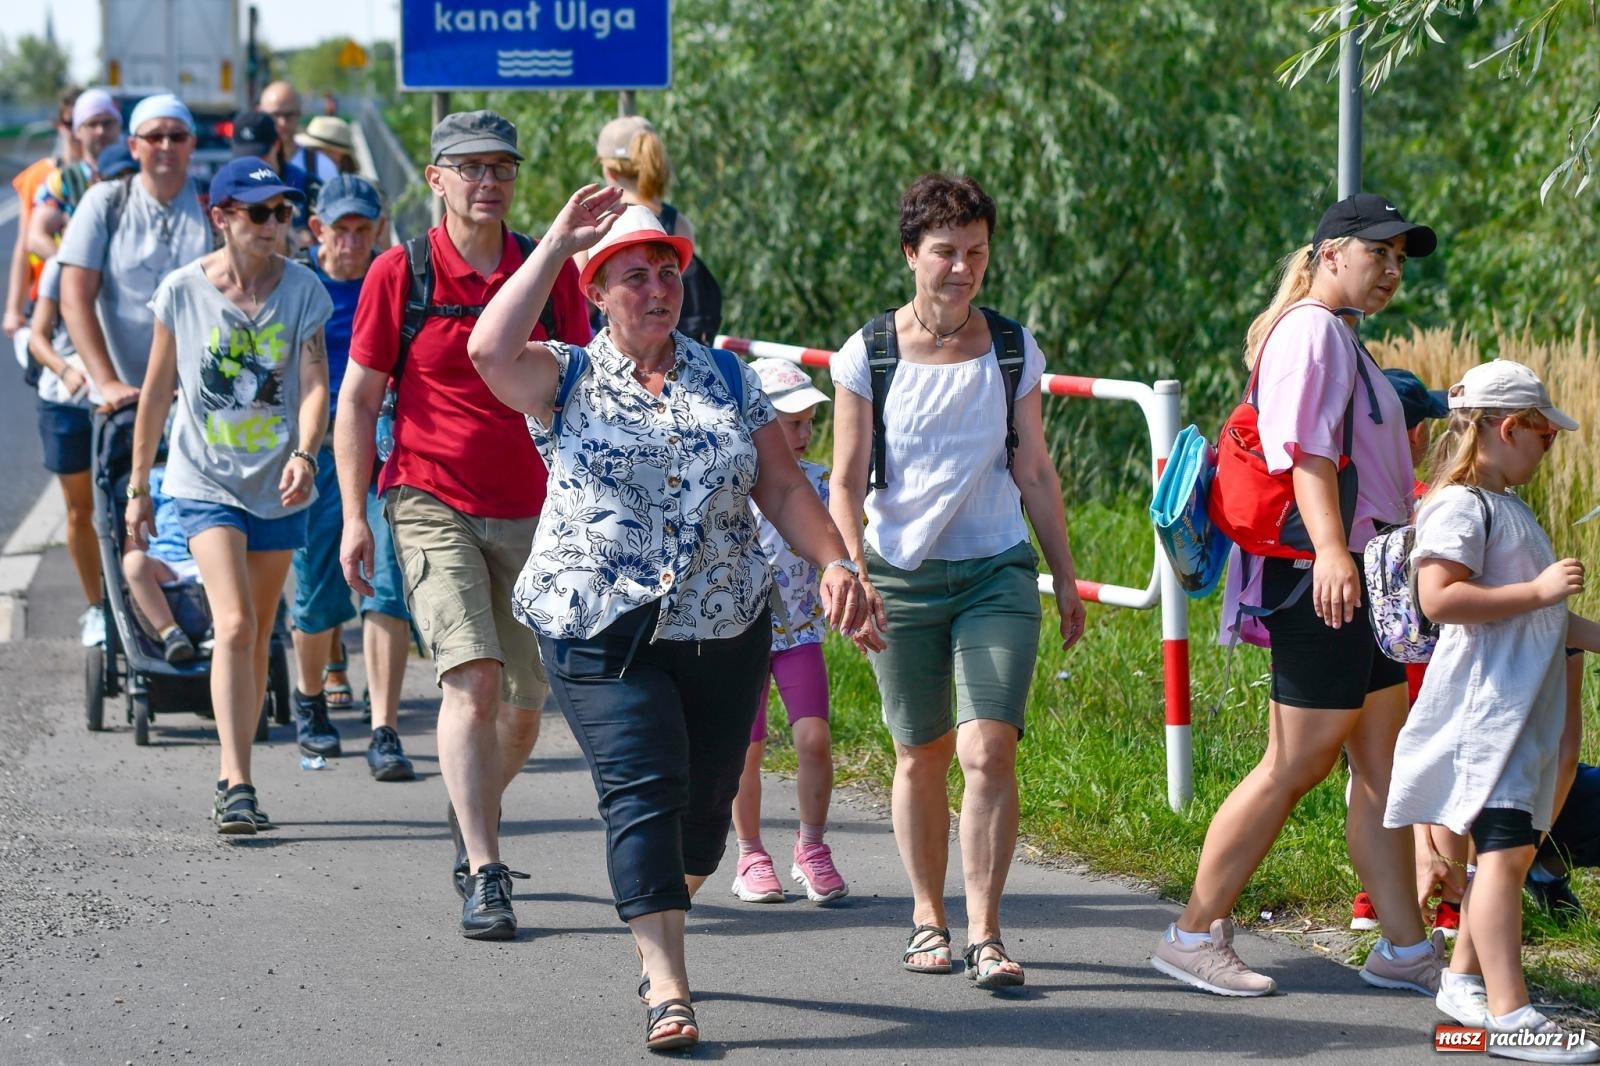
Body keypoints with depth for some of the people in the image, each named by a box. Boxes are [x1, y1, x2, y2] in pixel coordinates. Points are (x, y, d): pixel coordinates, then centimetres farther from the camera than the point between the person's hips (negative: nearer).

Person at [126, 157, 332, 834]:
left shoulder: (302, 290, -2)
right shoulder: (183, 291, -3)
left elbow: (315, 384, -11)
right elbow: (157, 391, 5)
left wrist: (304, 454, -30)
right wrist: (137, 485, 9)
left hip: (277, 487, 2)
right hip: (205, 481, -2)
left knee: (255, 638, 11)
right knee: (234, 626, -18)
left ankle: (233, 783, 23)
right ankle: (237, 784, -21)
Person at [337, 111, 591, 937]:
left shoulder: (551, 273, 5)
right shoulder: (399, 273, -2)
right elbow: (358, 400, 3)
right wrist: (354, 517, -2)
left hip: (530, 513, 3)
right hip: (431, 504, -3)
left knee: (525, 704, 7)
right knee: (472, 677, -19)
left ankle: (473, 815, 37)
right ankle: (483, 878, -19)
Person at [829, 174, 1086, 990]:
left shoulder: (1013, 352, 4)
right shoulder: (869, 355, -2)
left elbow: (1036, 473, 11)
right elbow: (845, 484, -2)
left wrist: (1066, 579, 13)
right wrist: (853, 576, -14)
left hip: (997, 574, 0)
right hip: (902, 577, 0)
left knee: (988, 750, -13)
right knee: (921, 756, 8)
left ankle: (985, 933, -9)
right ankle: (928, 918, 25)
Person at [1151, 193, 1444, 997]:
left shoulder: (1341, 338, 22)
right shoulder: (1311, 330, -11)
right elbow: (1306, 448, -24)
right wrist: (1331, 547, -35)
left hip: (1360, 579, 11)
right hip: (1323, 581, -11)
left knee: (1381, 766, 9)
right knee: (1295, 766, -7)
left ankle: (1405, 948, 12)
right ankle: (1195, 934, 0)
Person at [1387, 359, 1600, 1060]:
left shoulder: (1509, 508, 20)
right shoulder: (1460, 506, -11)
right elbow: (1440, 598, -25)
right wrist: (1539, 592, -22)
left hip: (1525, 709, 10)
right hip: (1485, 707, -10)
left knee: (1513, 850, 13)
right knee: (1504, 848, -17)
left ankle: (1465, 981, 25)